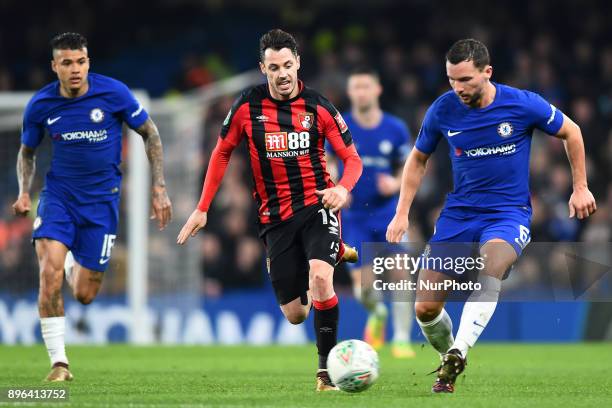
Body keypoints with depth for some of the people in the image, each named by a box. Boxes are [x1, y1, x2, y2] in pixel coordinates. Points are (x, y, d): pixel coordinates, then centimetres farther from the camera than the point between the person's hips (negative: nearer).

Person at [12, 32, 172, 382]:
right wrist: (24, 192, -5)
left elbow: (150, 134, 2)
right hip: (58, 195, 1)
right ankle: (59, 363, -12)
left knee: (84, 295, 1)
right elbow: (27, 151, 12)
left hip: (102, 199, -1)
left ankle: (79, 271, 42)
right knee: (50, 274, -22)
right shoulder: (40, 105, -6)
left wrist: (159, 189, -2)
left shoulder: (114, 93, -12)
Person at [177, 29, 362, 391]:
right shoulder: (247, 106, -3)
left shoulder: (318, 107, -6)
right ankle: (336, 253, 38)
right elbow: (223, 152, 10)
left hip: (316, 205, -2)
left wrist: (343, 189, -25)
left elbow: (352, 158, -2)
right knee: (295, 314, 3)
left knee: (320, 276, -31)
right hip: (275, 216, 2)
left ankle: (327, 368, -16)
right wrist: (202, 209, 7)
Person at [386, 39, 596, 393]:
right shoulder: (443, 110, -5)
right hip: (459, 213, 3)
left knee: (491, 263, -37)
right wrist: (402, 214, 6)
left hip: (509, 212, -3)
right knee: (426, 308, -4)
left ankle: (458, 355, -40)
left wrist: (580, 187, 7)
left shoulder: (523, 104, -12)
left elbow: (570, 132, 6)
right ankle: (448, 362, 26)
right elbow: (418, 159, 12)